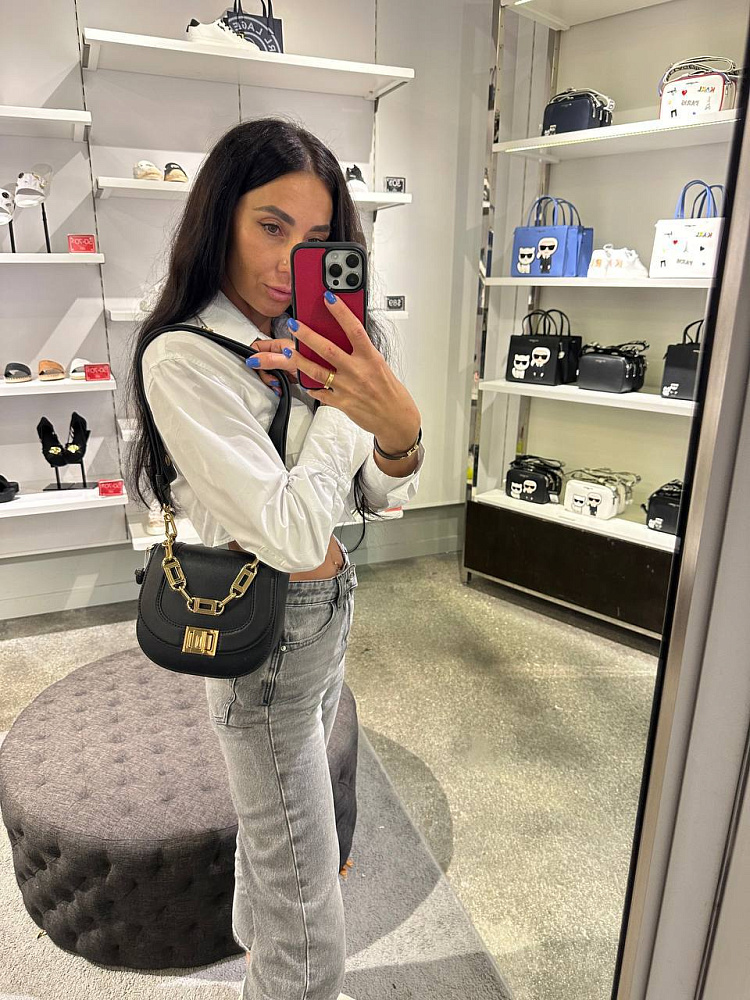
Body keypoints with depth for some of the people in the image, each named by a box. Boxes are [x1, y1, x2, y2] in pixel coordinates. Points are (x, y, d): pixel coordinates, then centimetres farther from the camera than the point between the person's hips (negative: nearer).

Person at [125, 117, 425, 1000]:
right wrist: (345, 405, -21)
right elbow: (291, 535, -29)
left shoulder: (298, 345, 3)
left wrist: (396, 423, -22)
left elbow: (381, 497, -1)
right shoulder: (183, 358, -22)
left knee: (274, 815, 33)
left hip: (328, 609, 8)